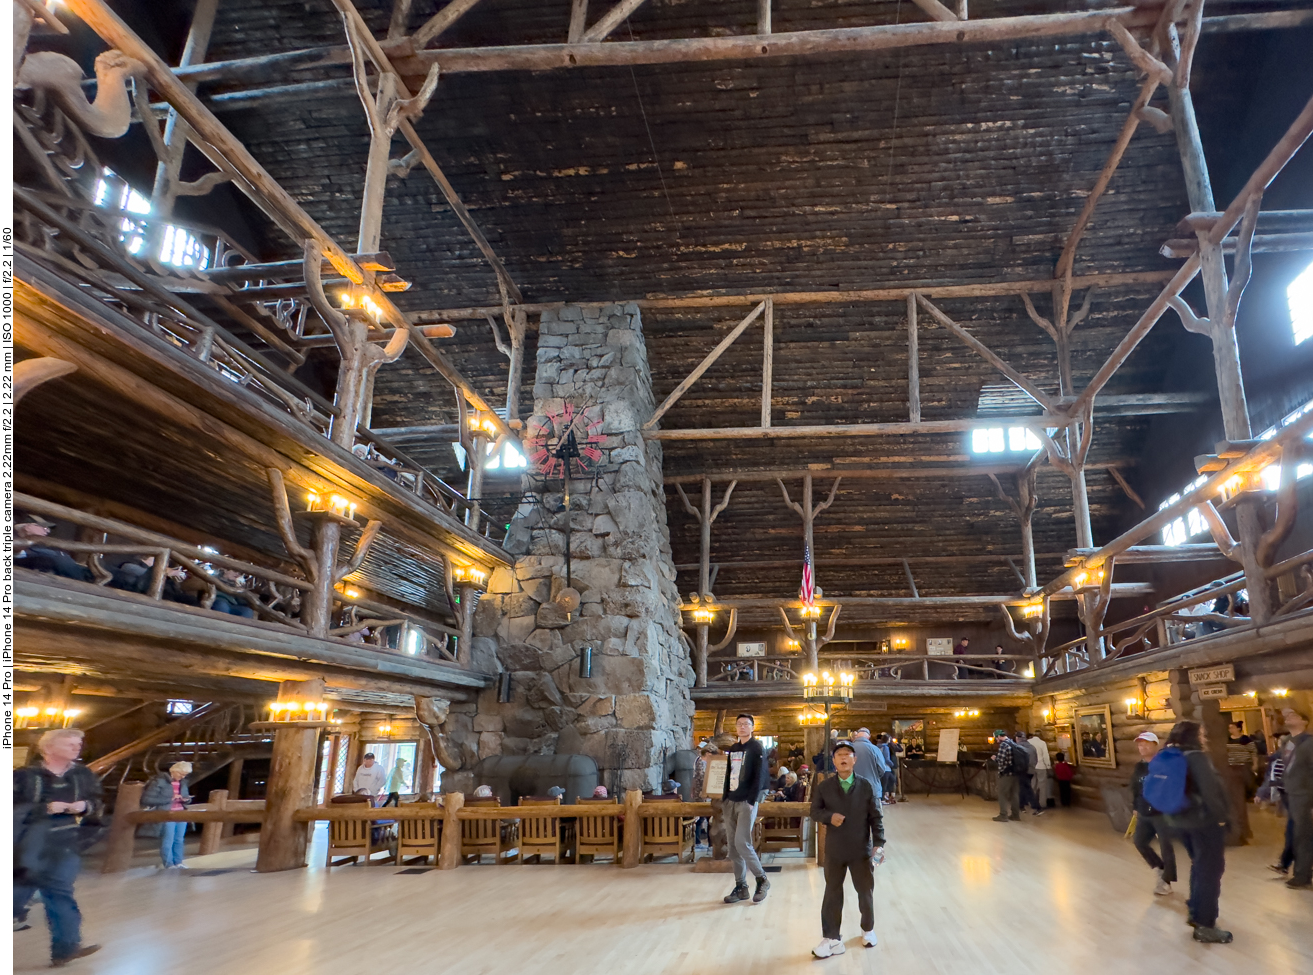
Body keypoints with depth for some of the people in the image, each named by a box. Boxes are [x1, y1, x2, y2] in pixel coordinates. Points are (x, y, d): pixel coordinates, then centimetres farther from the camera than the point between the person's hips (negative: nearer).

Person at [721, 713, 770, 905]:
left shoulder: (757, 748, -4)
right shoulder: (731, 749, 15)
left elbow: (759, 776, -11)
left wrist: (751, 801, -17)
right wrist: (723, 799, 9)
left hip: (746, 803, -6)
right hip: (730, 802, 6)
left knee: (742, 843, -12)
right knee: (733, 846, 6)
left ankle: (762, 880, 5)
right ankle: (741, 887, 15)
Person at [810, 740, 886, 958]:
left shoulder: (866, 786, -5)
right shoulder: (824, 787, -3)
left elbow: (876, 817, -4)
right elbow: (815, 812, 0)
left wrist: (879, 843, -12)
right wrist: (829, 816, -20)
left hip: (862, 850, 0)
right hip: (834, 850, 0)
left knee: (866, 892, 15)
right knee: (832, 894, 6)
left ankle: (868, 929, 39)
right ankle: (831, 938, 16)